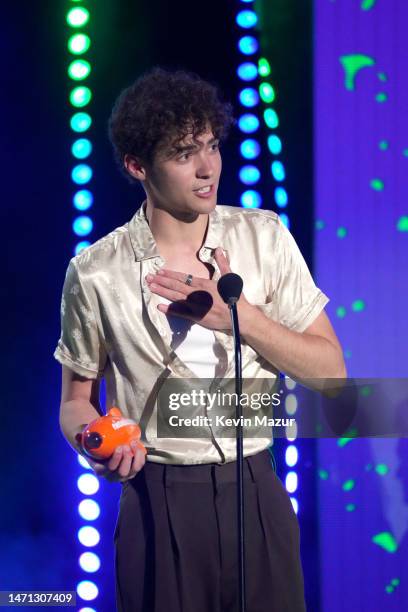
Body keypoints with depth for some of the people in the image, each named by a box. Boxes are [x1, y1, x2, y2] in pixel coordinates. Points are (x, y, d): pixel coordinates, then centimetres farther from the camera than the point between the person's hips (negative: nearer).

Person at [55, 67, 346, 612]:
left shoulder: (264, 237, -1)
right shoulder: (95, 272, -5)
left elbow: (330, 372, -1)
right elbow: (76, 400, 6)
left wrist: (239, 316, -14)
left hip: (257, 495, 2)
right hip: (159, 503, -2)